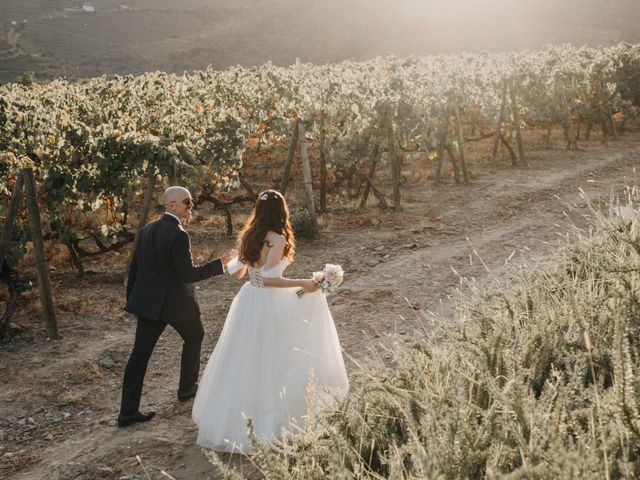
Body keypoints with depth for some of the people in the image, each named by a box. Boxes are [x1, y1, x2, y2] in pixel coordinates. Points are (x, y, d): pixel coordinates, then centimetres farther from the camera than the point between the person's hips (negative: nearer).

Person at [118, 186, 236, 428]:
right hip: (176, 303, -6)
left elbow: (134, 267, 10)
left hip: (148, 301, 6)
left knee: (140, 353, 4)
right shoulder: (178, 235, -19)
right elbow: (188, 274, -20)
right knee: (194, 336, 22)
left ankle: (128, 412, 4)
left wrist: (131, 298, 20)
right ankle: (187, 388, 34)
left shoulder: (147, 230, 5)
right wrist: (221, 263, -14)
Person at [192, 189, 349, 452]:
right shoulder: (278, 240, -17)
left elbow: (237, 272, 12)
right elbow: (269, 279, -23)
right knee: (268, 365, 5)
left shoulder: (247, 236, 3)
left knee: (242, 361, 17)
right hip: (269, 305, -7)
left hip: (247, 301, 7)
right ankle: (265, 424, 14)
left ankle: (229, 419, 27)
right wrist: (302, 283, -16)